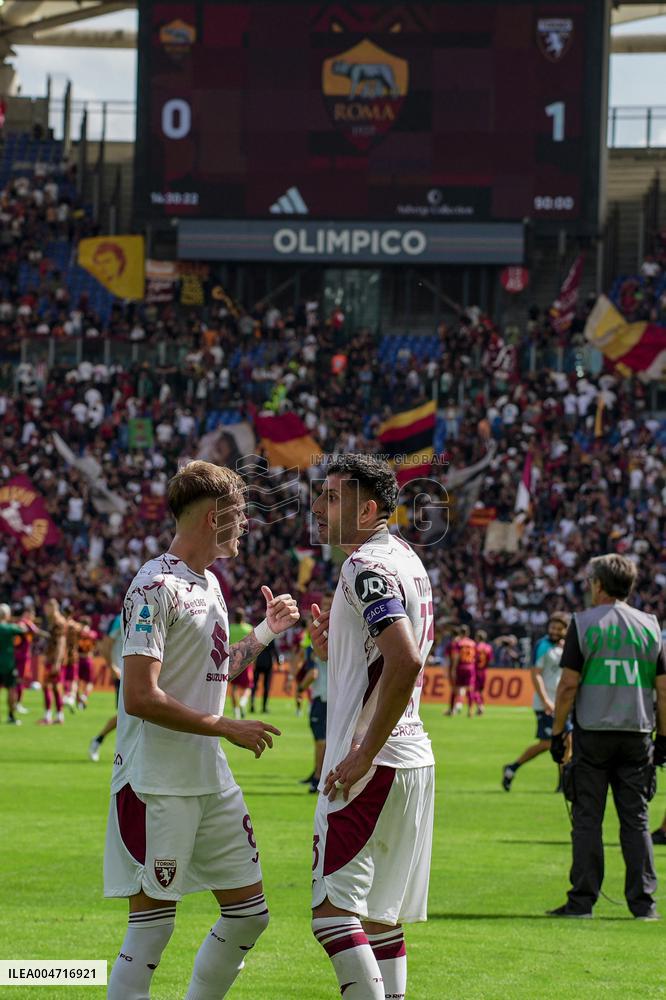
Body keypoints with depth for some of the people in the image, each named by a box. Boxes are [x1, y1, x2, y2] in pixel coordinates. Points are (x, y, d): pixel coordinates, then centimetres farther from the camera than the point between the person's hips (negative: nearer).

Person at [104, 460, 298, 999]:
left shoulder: (209, 584, 15)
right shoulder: (156, 587, -14)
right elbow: (141, 697, -20)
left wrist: (264, 633, 21)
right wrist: (227, 727, -16)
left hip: (213, 782, 9)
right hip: (157, 786, -9)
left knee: (249, 912, 11)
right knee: (153, 923, -7)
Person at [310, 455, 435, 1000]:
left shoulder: (367, 566, -14)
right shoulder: (407, 559, 16)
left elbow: (406, 662, -27)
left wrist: (363, 754, -24)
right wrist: (335, 653, 13)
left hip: (373, 764, -10)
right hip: (411, 757, 10)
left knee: (333, 911, -11)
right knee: (379, 916, 13)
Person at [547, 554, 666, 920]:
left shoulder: (584, 624, -3)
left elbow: (568, 686, -7)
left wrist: (557, 732, 0)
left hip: (593, 734, -3)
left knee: (587, 819, 1)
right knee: (636, 820, 6)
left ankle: (582, 900, 0)